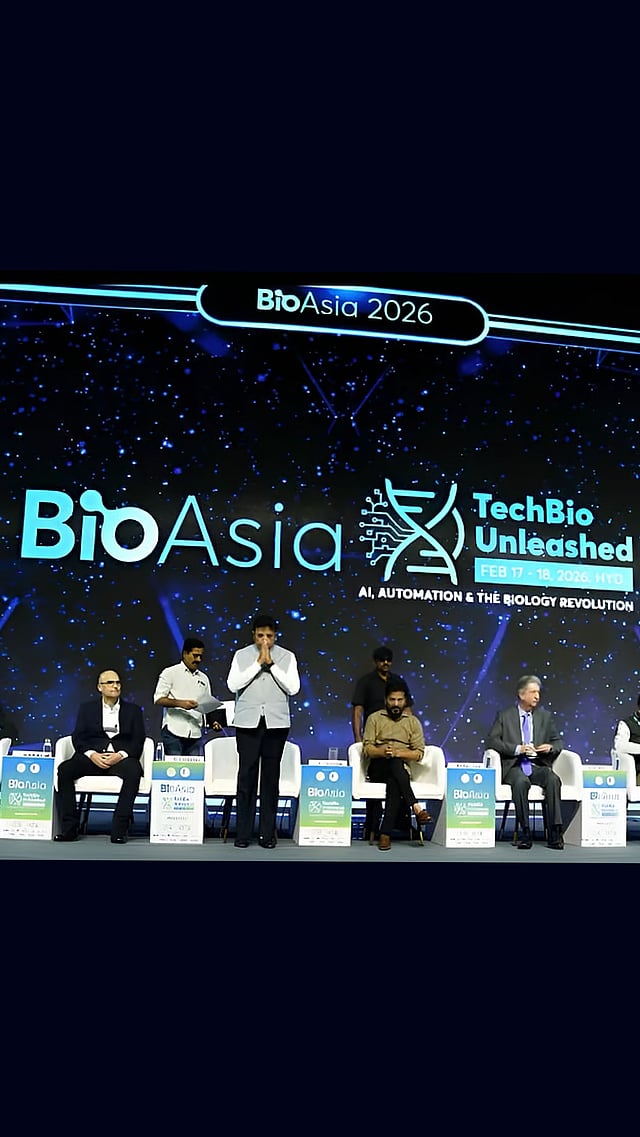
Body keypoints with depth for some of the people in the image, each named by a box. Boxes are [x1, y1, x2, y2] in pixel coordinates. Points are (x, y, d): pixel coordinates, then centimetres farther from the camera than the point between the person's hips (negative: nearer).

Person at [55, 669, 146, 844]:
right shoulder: (87, 708, 16)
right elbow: (78, 737, 5)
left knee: (133, 772, -35)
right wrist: (92, 754, -14)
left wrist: (121, 755, -15)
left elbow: (138, 741, 4)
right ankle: (69, 828, -22)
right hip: (92, 756, 1)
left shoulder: (133, 710, 14)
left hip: (121, 756, -1)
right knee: (64, 769, -27)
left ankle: (119, 829, -31)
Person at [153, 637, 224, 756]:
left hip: (195, 733, 4)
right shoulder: (170, 673, 3)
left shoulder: (203, 678, 18)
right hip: (173, 733, -4)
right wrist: (180, 703, -18)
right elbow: (158, 699, -4)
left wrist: (213, 722, 1)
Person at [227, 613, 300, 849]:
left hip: (276, 723, 0)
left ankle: (267, 833, 11)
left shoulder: (287, 657, 5)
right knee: (246, 776, 0)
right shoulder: (241, 655, 5)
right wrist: (258, 663, -11)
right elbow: (233, 685, -7)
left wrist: (271, 664, -10)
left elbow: (293, 688, -5)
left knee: (271, 777, 4)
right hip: (248, 722, 0)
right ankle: (243, 833, 7)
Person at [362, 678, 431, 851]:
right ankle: (415, 808, -40)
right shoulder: (374, 718, 10)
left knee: (394, 783, -37)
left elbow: (419, 753, 4)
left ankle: (385, 833, -38)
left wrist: (399, 752, -15)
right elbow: (367, 749, 0)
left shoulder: (413, 722, 13)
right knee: (396, 764, -36)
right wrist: (383, 752, -22)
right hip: (377, 768, 0)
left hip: (401, 769, 0)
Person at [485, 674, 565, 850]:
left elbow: (558, 742, 17)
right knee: (521, 781, -36)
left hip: (538, 765, 2)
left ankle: (555, 834, -27)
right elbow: (491, 741, -2)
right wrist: (517, 749, -15)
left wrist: (551, 748, -7)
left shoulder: (546, 716, 16)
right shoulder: (504, 716, 7)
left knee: (553, 780, -31)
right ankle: (525, 833, -27)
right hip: (514, 766, -2)